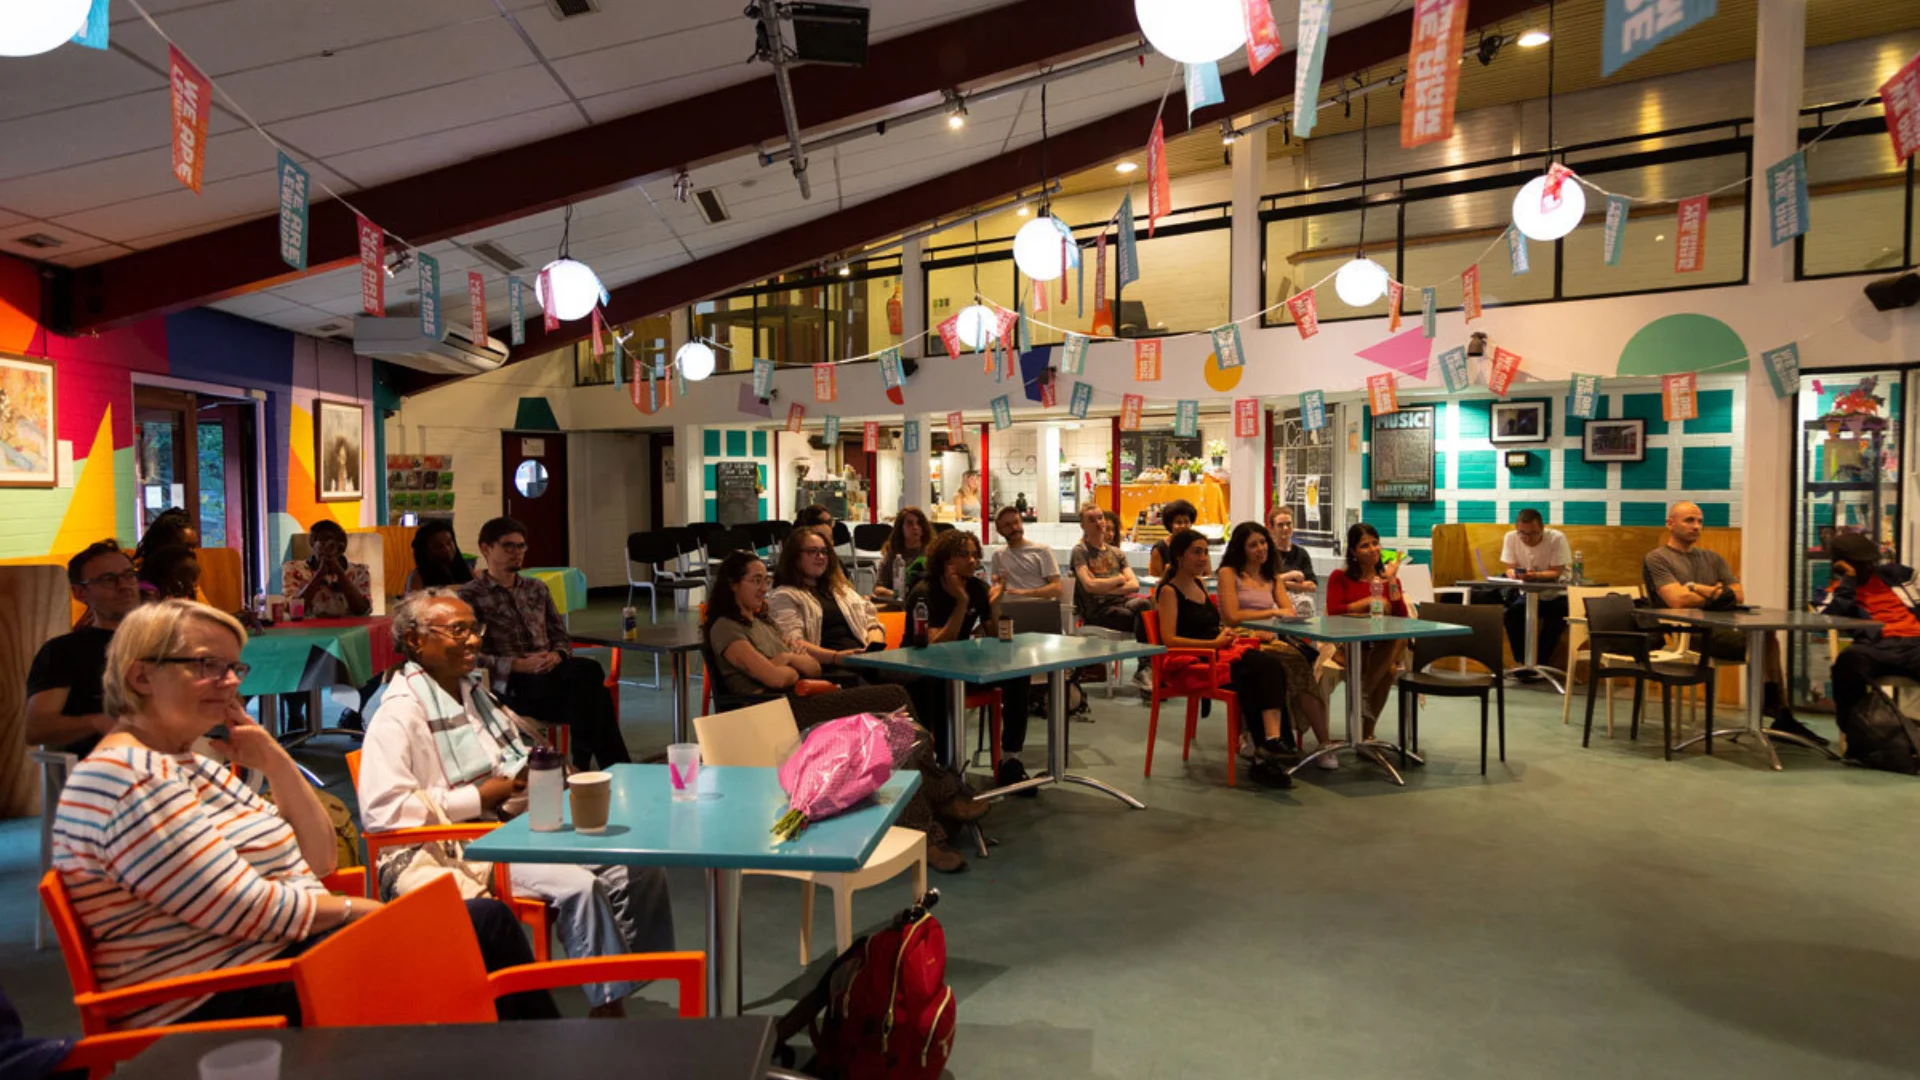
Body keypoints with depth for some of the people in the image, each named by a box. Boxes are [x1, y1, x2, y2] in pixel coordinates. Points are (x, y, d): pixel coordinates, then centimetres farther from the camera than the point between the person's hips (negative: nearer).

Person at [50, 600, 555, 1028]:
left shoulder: (191, 765, 14)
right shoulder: (130, 779, -16)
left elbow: (318, 858, 12)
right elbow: (242, 907, -22)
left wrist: (275, 760, 1)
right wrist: (362, 910, -10)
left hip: (282, 951, 9)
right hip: (224, 1007, -9)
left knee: (489, 920, -3)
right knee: (485, 926, -12)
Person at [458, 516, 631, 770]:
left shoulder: (536, 589, 22)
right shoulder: (471, 595, 3)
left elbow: (560, 635, 21)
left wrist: (557, 655, -2)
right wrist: (517, 665, -16)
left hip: (548, 676, 5)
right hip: (509, 685, -5)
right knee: (589, 671, -31)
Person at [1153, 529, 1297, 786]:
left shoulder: (1200, 583, 20)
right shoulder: (1168, 591, -4)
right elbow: (1169, 639, -15)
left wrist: (1247, 633, 13)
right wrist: (1215, 643, -21)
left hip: (1219, 650, 7)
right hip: (1192, 661, -7)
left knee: (1272, 664, -24)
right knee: (1263, 666, -29)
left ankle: (1271, 739, -34)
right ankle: (1264, 751, -29)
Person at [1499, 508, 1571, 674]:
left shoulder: (1557, 538, -20)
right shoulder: (1511, 538, -11)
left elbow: (1556, 573, -21)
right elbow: (1510, 569, -6)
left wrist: (1535, 575, -41)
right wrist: (1516, 575, -31)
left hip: (1556, 594, -2)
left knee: (1554, 620, -30)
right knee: (1511, 613, -25)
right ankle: (1523, 662, -10)